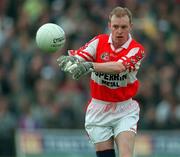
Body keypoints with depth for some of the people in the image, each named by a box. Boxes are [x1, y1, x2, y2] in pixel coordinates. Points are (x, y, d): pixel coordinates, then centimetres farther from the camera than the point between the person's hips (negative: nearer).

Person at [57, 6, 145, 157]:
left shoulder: (137, 49, -10)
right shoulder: (99, 41, -1)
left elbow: (119, 67, -29)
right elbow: (79, 57, -16)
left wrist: (90, 66, -43)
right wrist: (70, 60, -41)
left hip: (124, 110, -2)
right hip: (99, 109, 2)